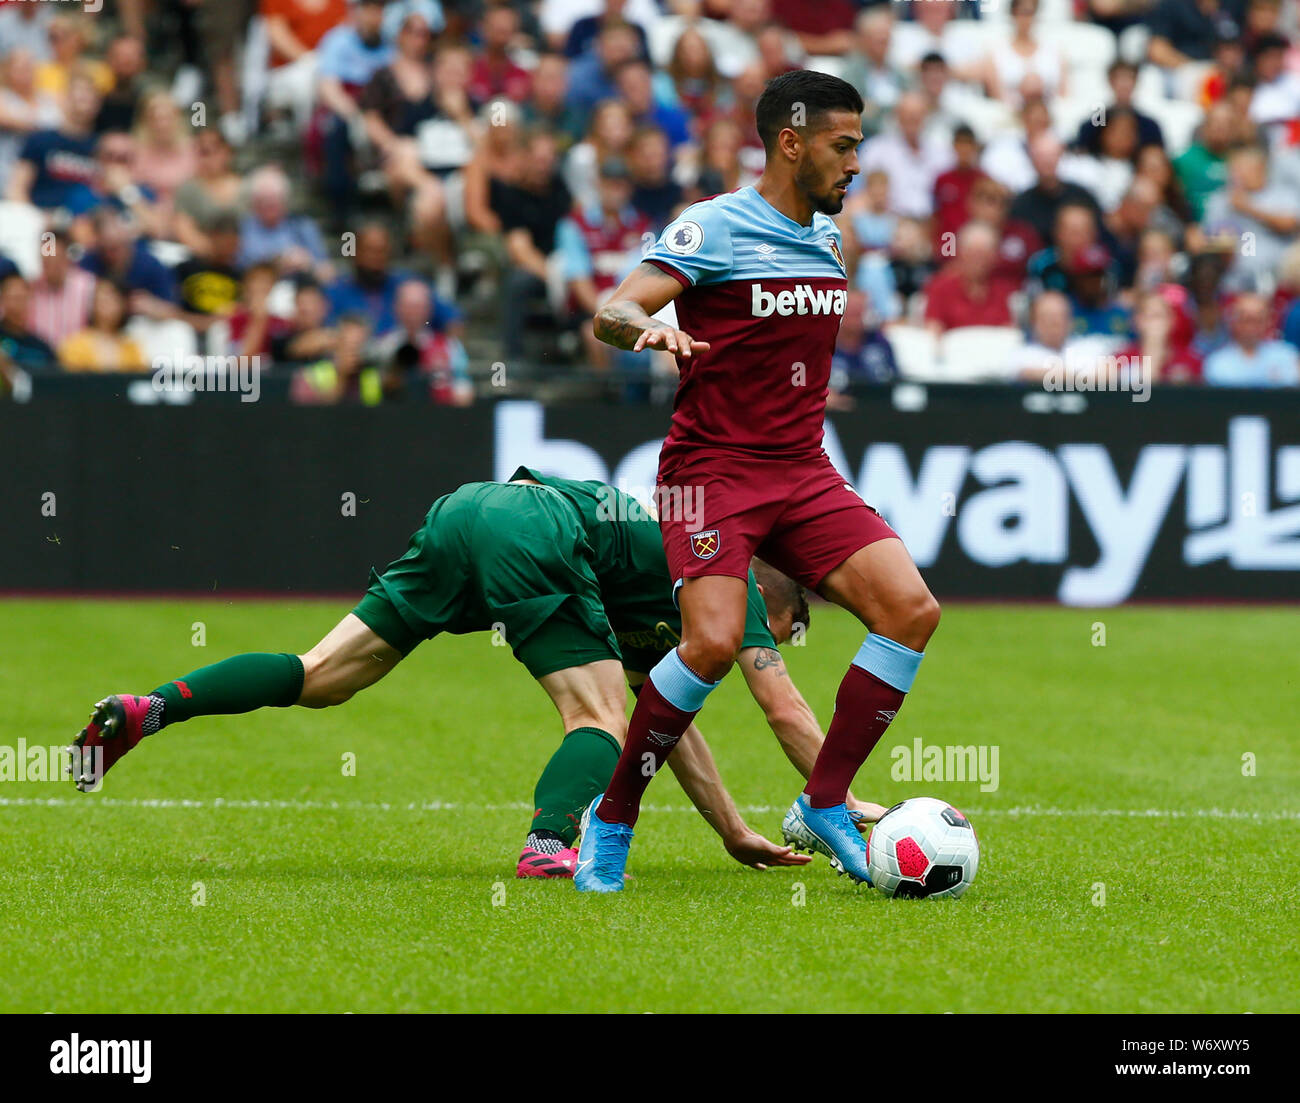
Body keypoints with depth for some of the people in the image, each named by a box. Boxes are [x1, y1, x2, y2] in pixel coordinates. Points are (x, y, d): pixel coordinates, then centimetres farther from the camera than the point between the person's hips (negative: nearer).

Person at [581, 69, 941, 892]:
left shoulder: (826, 235, 14)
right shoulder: (714, 227, -8)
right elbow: (611, 313, -19)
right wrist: (648, 328, -40)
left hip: (803, 474, 7)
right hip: (713, 468, -7)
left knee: (912, 611, -12)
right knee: (715, 643, -25)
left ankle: (823, 808, -2)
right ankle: (612, 819, -4)